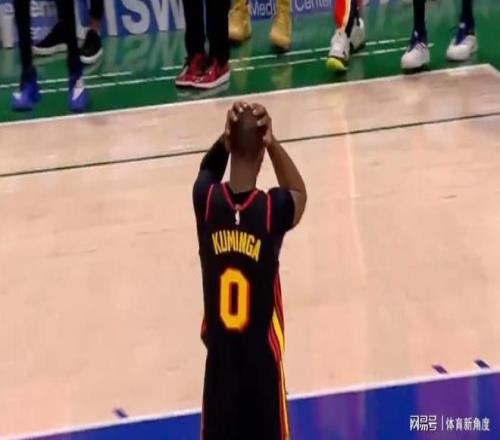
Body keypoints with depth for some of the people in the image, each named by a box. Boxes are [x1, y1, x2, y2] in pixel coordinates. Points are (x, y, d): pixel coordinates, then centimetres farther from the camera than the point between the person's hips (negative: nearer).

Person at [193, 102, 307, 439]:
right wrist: (272, 141, -5)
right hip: (261, 354, -2)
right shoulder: (273, 209, -19)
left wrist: (228, 135, -4)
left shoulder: (207, 200, -12)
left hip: (220, 353, 2)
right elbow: (299, 193, 7)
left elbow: (209, 169, 14)